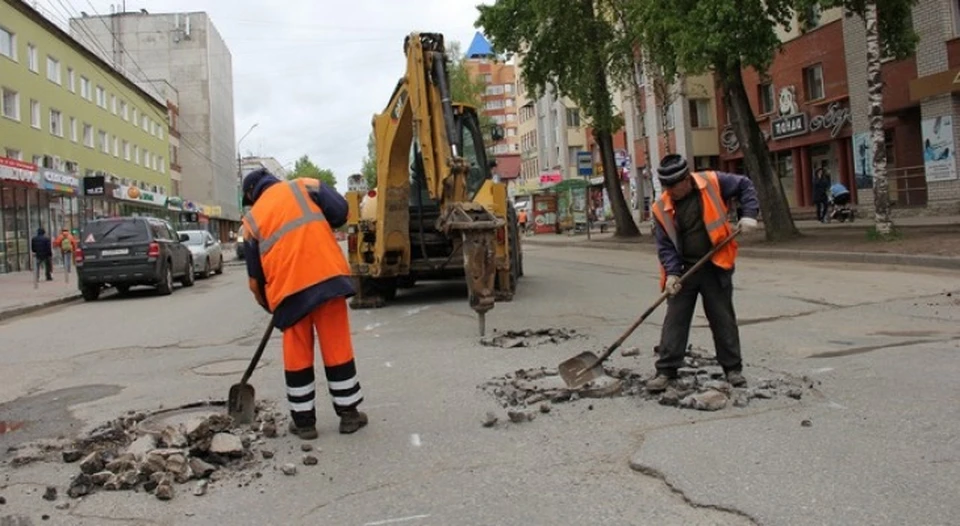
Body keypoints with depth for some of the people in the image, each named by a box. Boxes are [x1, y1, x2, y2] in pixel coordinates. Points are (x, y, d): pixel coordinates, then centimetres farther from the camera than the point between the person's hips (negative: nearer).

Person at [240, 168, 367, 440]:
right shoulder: (304, 186, 16)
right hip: (327, 276, 0)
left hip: (289, 289, 1)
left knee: (297, 355, 12)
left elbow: (254, 278, 17)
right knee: (337, 347, 7)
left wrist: (268, 305, 32)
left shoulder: (252, 218, 18)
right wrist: (316, 229, 18)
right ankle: (348, 413, 16)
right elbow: (340, 210, 0)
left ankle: (303, 420, 20)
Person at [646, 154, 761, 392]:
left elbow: (745, 185, 6)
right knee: (675, 319, 1)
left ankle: (733, 368, 20)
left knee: (723, 318, 8)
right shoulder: (661, 208, -6)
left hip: (714, 266, -1)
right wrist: (671, 272, -16)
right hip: (683, 269, 1)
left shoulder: (712, 182, -9)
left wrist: (748, 214, -6)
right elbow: (665, 245, -4)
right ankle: (666, 370, 6)